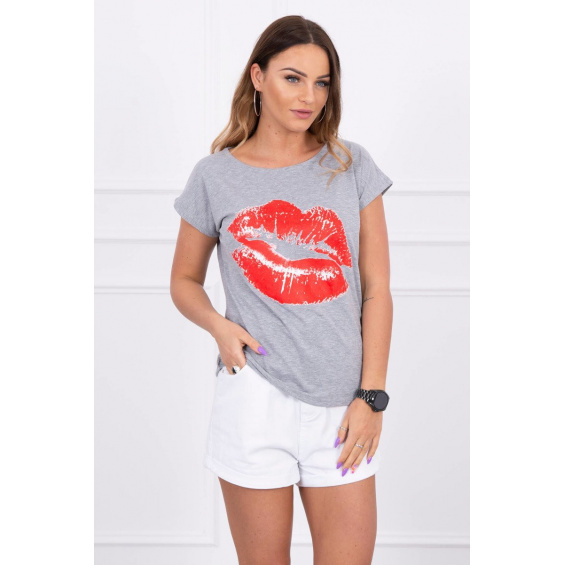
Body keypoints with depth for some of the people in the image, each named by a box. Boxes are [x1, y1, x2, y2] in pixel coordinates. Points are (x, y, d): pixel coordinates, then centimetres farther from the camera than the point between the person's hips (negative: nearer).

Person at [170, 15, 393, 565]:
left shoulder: (351, 165, 5)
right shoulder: (216, 177, 3)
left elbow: (376, 289, 4)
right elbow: (184, 281, 14)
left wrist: (371, 395, -2)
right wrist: (218, 325, -8)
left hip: (342, 405, 1)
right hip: (255, 398, -1)